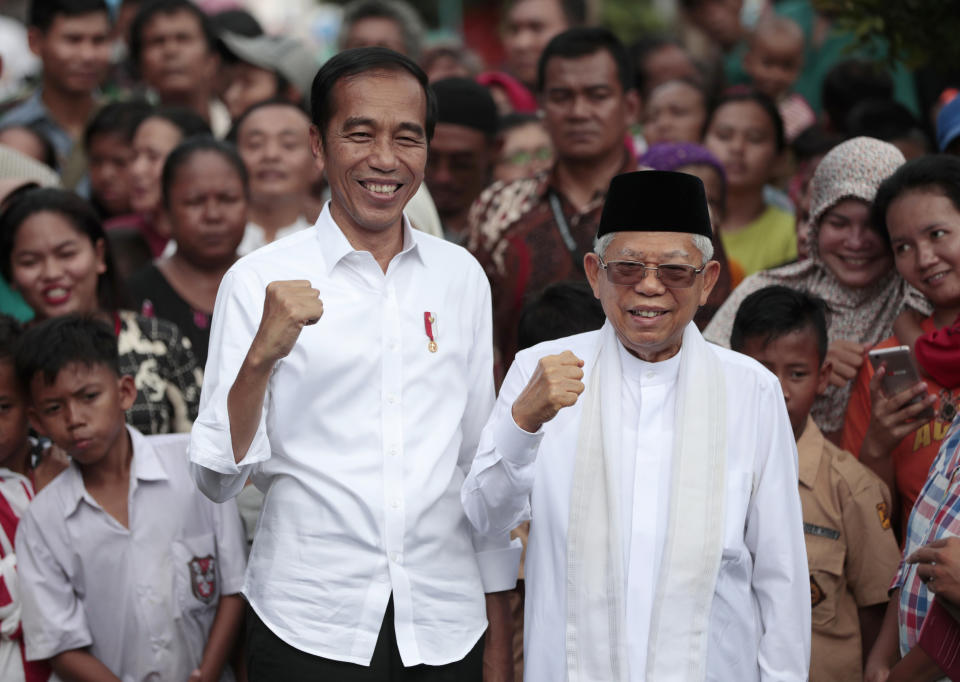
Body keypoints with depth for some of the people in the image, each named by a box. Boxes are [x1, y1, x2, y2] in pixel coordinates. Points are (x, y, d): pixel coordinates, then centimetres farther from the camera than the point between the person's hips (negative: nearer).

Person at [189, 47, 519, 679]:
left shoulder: (462, 276, 6)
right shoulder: (259, 281, -5)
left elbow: (483, 457, 11)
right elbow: (219, 478, -7)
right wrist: (262, 355, -23)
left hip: (446, 627, 3)